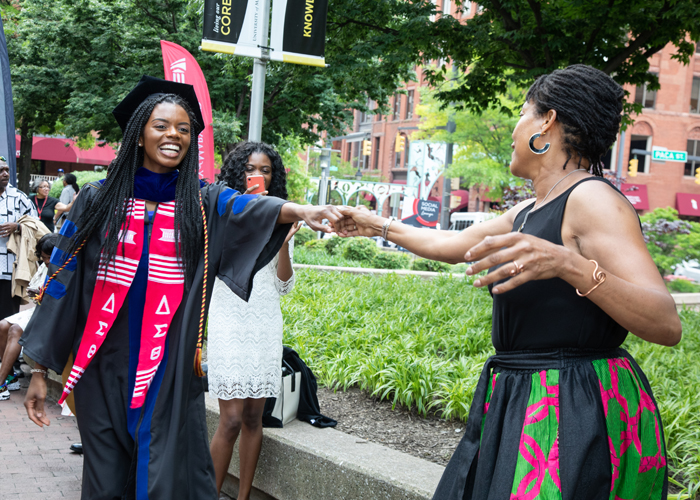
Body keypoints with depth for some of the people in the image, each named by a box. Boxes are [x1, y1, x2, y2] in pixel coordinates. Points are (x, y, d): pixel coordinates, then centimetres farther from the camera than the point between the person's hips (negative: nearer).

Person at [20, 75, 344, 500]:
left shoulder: (204, 203, 3)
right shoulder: (98, 200, 3)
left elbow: (253, 209, -18)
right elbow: (63, 281, 5)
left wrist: (299, 210, -41)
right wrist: (40, 369, 3)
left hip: (170, 372, 0)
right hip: (105, 368, 1)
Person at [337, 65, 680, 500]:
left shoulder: (593, 199, -16)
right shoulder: (528, 213, 12)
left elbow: (667, 325, -25)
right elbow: (451, 245, 29)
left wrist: (568, 264, -39)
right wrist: (381, 226, 42)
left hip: (576, 414, -9)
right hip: (519, 406, 9)